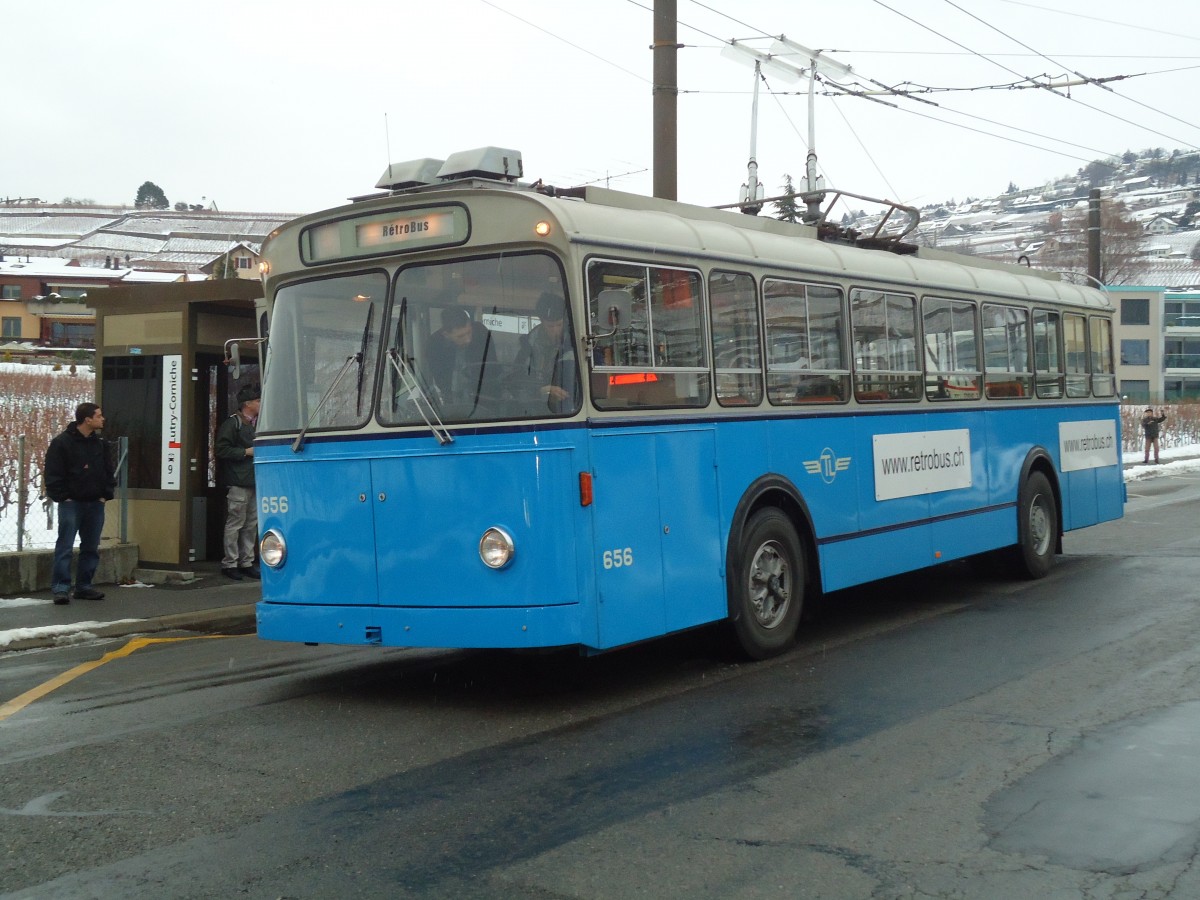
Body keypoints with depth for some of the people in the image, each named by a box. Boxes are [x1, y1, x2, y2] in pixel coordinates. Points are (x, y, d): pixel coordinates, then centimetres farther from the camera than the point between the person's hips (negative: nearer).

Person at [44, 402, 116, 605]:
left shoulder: (100, 444, 9)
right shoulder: (62, 443, -8)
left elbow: (109, 472, 16)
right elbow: (53, 474, -9)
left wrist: (105, 495, 6)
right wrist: (62, 497, -12)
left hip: (95, 504, 6)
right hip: (71, 503, -6)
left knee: (91, 548, 8)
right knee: (65, 546, -7)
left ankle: (84, 586, 16)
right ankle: (61, 588, -6)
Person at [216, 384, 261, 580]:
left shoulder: (256, 424, 19)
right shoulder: (232, 423, -7)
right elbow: (222, 450, -14)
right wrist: (246, 452, -15)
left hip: (254, 481, 8)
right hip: (238, 482, -8)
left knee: (252, 525, 10)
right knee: (235, 523, -5)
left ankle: (246, 562, 17)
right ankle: (229, 563, 1)